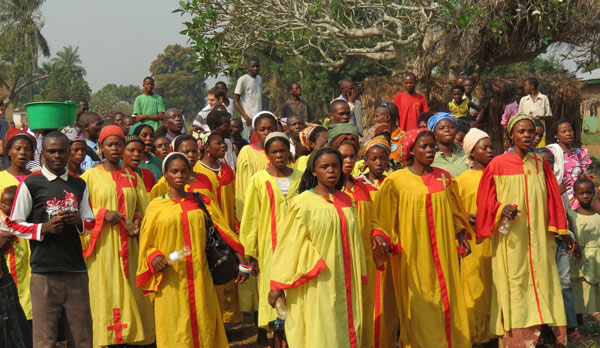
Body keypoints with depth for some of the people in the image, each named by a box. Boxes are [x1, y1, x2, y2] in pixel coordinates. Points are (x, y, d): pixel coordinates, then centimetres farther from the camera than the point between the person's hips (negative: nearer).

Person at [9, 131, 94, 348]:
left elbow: (90, 222, 19)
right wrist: (44, 228, -15)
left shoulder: (79, 186, 14)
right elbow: (15, 224, 1)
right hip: (44, 271, -4)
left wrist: (79, 222, -4)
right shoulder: (30, 184, 0)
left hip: (76, 269, 4)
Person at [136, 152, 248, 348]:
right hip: (171, 281, -2)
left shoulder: (199, 203, 10)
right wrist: (153, 257, -15)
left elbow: (220, 230, 8)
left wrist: (239, 257, -1)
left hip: (200, 279, 2)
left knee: (203, 328, 2)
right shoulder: (156, 206, 4)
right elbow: (146, 244, 6)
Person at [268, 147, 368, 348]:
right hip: (316, 286, -5)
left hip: (345, 283, 5)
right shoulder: (303, 203, -7)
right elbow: (288, 244, -7)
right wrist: (277, 284, -9)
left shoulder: (347, 202, 9)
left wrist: (359, 277, 18)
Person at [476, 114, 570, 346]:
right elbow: (486, 200, -1)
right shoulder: (498, 165, -3)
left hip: (537, 238, 4)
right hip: (510, 238, -3)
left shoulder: (540, 165, 8)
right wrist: (502, 208, -20)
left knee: (539, 281, 2)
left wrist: (563, 232, 10)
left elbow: (552, 201, 11)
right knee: (514, 283, -2)